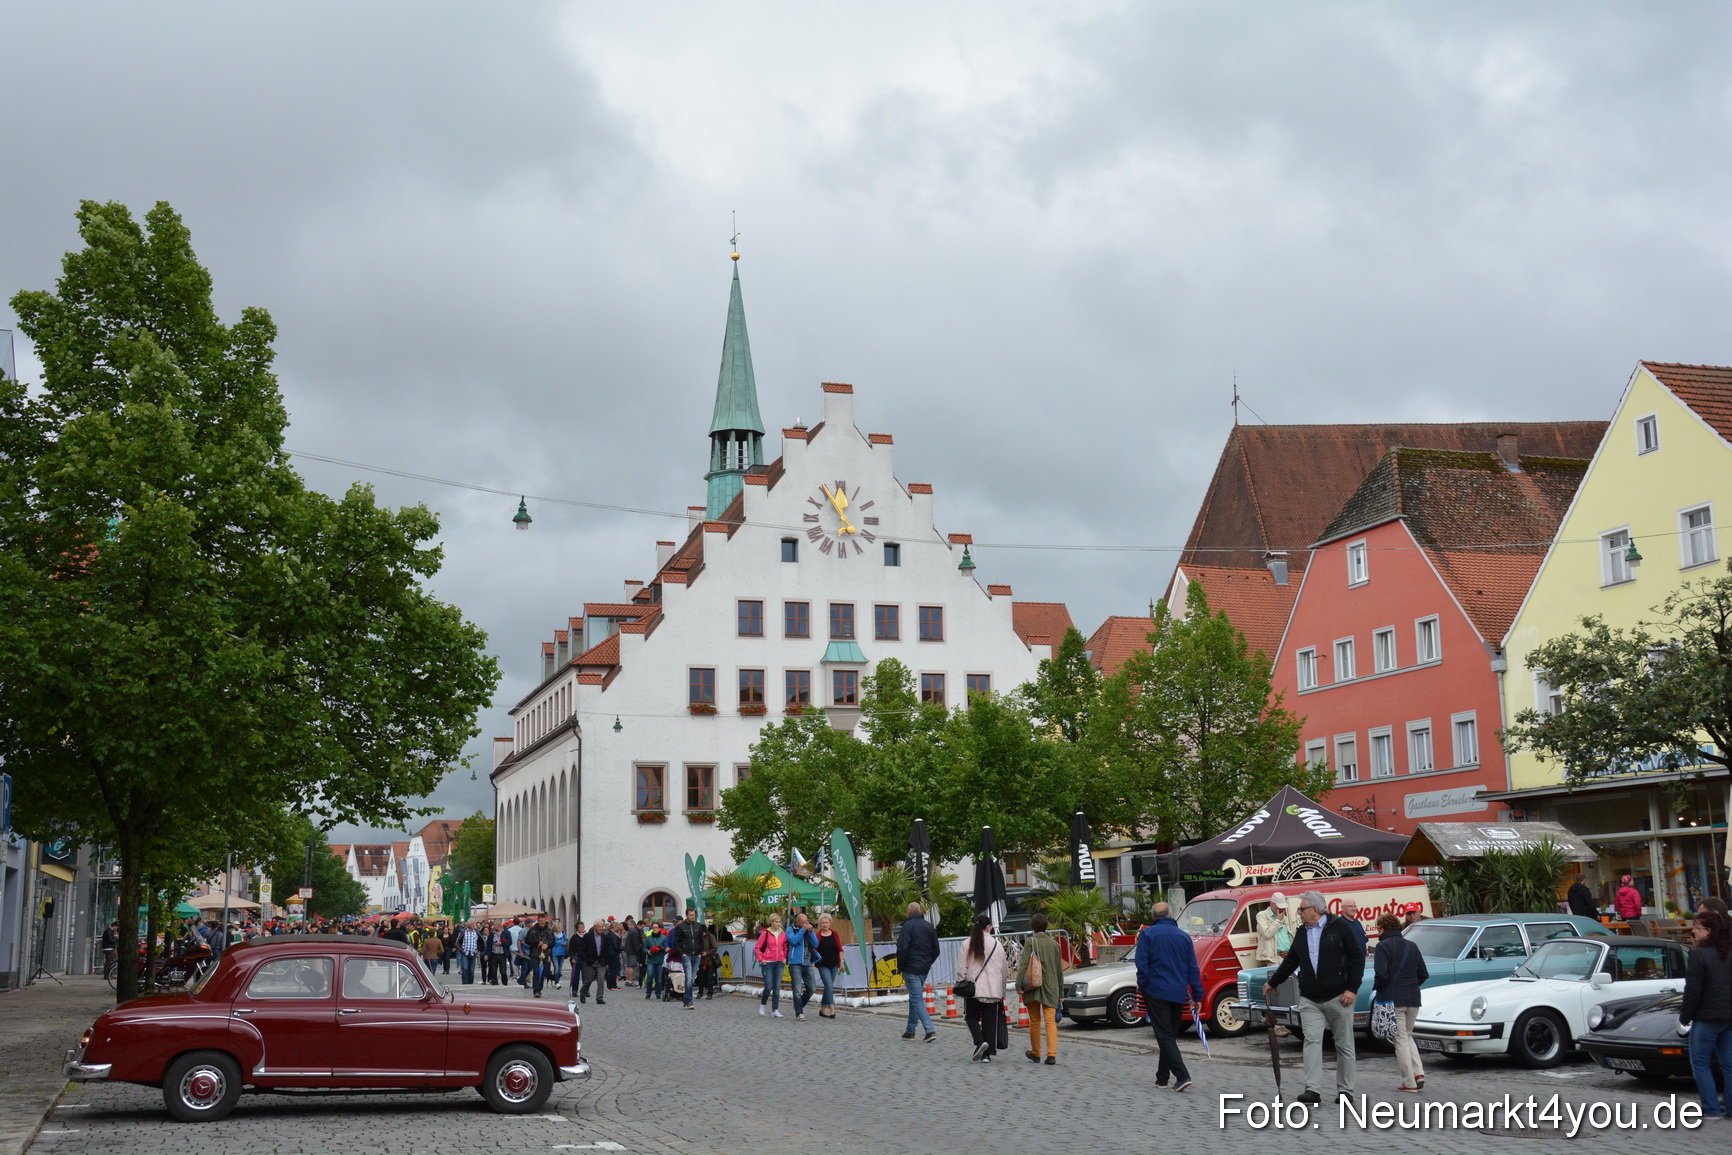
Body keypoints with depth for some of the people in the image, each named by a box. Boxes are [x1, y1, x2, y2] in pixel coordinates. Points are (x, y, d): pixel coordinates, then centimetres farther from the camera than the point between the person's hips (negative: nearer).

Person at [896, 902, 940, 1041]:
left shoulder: (908, 925, -11)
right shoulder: (929, 926, 10)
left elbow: (902, 948, -17)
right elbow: (936, 950, 13)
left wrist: (900, 966, -5)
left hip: (911, 968, -7)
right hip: (924, 969, 7)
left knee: (916, 999, -8)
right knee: (915, 997, 18)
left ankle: (930, 1030, -19)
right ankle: (910, 1030, 24)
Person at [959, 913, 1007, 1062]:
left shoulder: (967, 944, -4)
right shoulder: (997, 945, 0)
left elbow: (961, 969, -4)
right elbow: (1003, 970, 6)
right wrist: (1002, 991, 15)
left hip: (973, 989, -1)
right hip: (993, 990, 1)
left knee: (972, 1016, 14)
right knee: (990, 1020, 8)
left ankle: (980, 1041, -10)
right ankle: (987, 1054, 7)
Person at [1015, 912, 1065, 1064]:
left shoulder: (1031, 942, -5)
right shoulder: (1054, 944, 6)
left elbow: (1024, 964, -15)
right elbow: (1059, 969, 11)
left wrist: (1019, 983, -15)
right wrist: (1061, 991, 18)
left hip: (1033, 988, -2)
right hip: (1051, 987, 2)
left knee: (1034, 1021, 11)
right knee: (1050, 1021, -3)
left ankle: (1035, 1053, 21)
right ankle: (1052, 1054, -17)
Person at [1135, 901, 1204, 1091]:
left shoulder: (1147, 934, -3)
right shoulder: (1184, 937, 7)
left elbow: (1142, 963, -11)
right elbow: (1193, 969, 7)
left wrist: (1142, 984, 2)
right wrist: (1197, 996, 9)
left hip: (1156, 992, -4)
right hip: (1178, 994, 4)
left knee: (1165, 1036, -5)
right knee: (1170, 1035, 15)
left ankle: (1182, 1076, -18)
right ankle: (1162, 1077, 22)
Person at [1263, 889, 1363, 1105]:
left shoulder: (1339, 927, -3)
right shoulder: (1302, 933, 14)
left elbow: (1357, 957, -5)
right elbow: (1290, 962, 26)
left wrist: (1352, 989, -10)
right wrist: (1272, 983, 30)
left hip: (1338, 998, -4)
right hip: (1310, 1000, 4)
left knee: (1344, 1045, 4)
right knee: (1312, 1040, -8)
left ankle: (1345, 1091, 13)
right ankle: (1313, 1090, -13)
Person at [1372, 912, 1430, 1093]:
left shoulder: (1383, 946, -9)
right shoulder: (1412, 946, 12)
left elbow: (1381, 974, -19)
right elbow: (1424, 974, 12)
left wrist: (1375, 990, -2)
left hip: (1392, 999, -6)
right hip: (1413, 999, 6)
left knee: (1400, 1040, 1)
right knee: (1407, 1036, 20)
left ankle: (1409, 1083, 1)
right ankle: (1419, 1073, 4)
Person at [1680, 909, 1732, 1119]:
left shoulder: (1699, 954, -14)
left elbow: (1693, 990, -15)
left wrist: (1685, 1016, -4)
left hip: (1707, 1016, -7)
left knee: (1700, 1063, 2)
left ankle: (1711, 1109, -3)